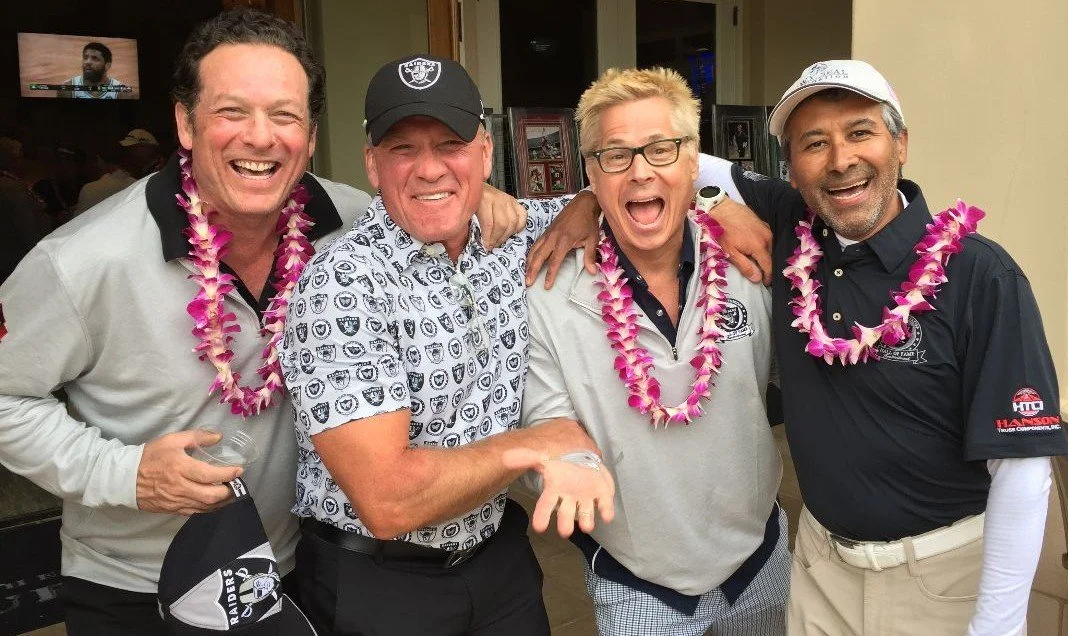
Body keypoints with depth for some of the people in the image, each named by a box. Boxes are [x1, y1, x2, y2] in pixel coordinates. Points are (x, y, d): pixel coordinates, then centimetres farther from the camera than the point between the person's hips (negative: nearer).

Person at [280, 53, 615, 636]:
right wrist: (548, 441, -20)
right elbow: (388, 501, -27)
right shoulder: (340, 286, -23)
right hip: (374, 586, -5)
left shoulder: (513, 237, -6)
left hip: (500, 553, 5)